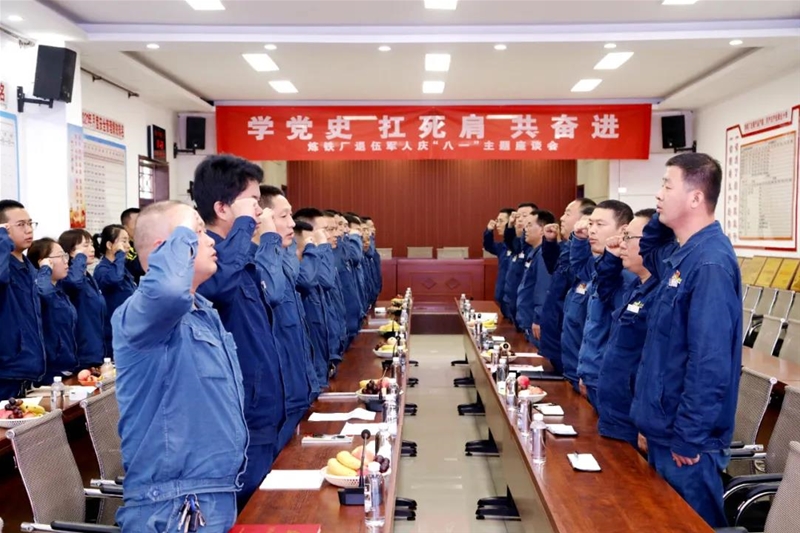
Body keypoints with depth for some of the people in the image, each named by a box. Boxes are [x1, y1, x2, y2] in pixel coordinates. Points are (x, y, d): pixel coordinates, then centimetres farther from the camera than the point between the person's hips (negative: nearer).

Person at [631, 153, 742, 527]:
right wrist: (661, 219, 8)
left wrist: (687, 438, -21)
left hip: (684, 436, -9)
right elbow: (647, 252, 28)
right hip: (665, 427, 9)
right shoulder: (682, 253, 5)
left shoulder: (709, 263, -24)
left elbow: (709, 363, -26)